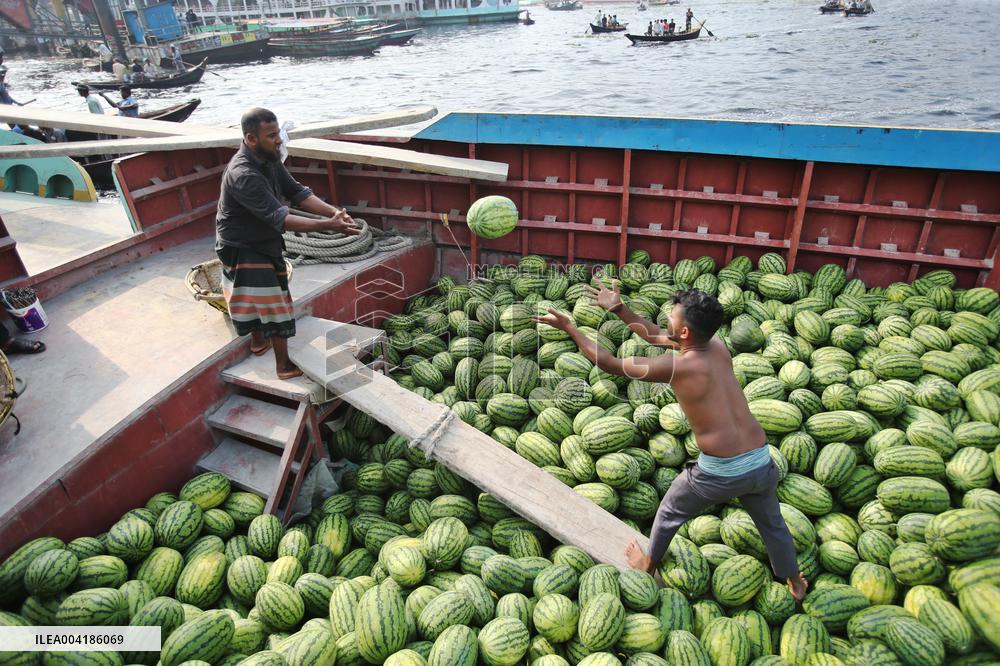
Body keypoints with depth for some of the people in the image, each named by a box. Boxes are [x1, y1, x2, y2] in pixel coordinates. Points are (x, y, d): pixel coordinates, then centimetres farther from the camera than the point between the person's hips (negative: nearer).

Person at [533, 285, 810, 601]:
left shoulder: (676, 367, -18)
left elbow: (608, 363, -12)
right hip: (762, 463, 6)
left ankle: (648, 564, 48)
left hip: (720, 473, -5)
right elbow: (654, 335, 14)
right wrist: (618, 309, 14)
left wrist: (569, 327, -3)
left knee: (669, 513, 24)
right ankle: (795, 583, 56)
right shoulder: (718, 347, 1)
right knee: (772, 523, 33)